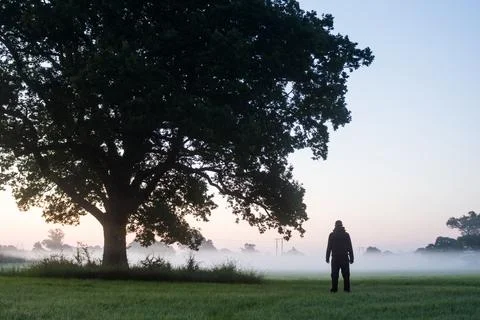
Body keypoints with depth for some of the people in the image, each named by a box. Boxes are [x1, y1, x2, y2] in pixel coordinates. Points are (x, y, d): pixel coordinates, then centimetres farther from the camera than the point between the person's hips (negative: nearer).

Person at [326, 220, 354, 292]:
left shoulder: (332, 235, -2)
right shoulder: (346, 235, 2)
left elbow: (329, 247, -4)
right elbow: (350, 248, 2)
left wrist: (327, 258, 0)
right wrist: (351, 258, 6)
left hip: (335, 258, -1)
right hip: (344, 258, 1)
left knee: (334, 274, 2)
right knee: (346, 274, 6)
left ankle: (334, 289, -2)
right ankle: (347, 288, 4)